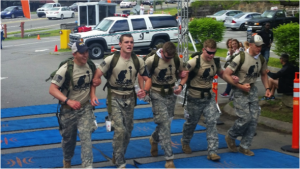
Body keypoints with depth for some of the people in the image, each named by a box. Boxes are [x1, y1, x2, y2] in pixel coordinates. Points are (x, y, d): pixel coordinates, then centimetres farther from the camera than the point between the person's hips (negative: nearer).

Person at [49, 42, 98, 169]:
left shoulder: (90, 66, -3)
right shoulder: (66, 69, -19)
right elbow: (52, 89, -23)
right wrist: (68, 101, -35)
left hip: (85, 108, 2)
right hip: (68, 110, -2)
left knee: (86, 137, -10)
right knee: (68, 138, 16)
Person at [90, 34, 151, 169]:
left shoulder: (138, 61, -4)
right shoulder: (111, 59, -14)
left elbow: (147, 79, 3)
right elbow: (96, 77, -11)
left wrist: (145, 91, -18)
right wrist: (92, 95, -22)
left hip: (129, 98, 4)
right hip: (114, 98, -4)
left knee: (128, 131, 12)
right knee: (120, 130, -13)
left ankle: (117, 157, 35)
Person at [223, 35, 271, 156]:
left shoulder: (261, 59, 3)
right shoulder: (241, 58, -17)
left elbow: (263, 74, 22)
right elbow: (226, 75, -16)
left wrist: (267, 88, 8)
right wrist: (240, 86, -18)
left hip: (252, 89, 6)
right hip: (240, 91, -6)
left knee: (254, 119, 3)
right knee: (245, 118, -11)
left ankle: (244, 147, 16)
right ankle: (230, 137, 17)